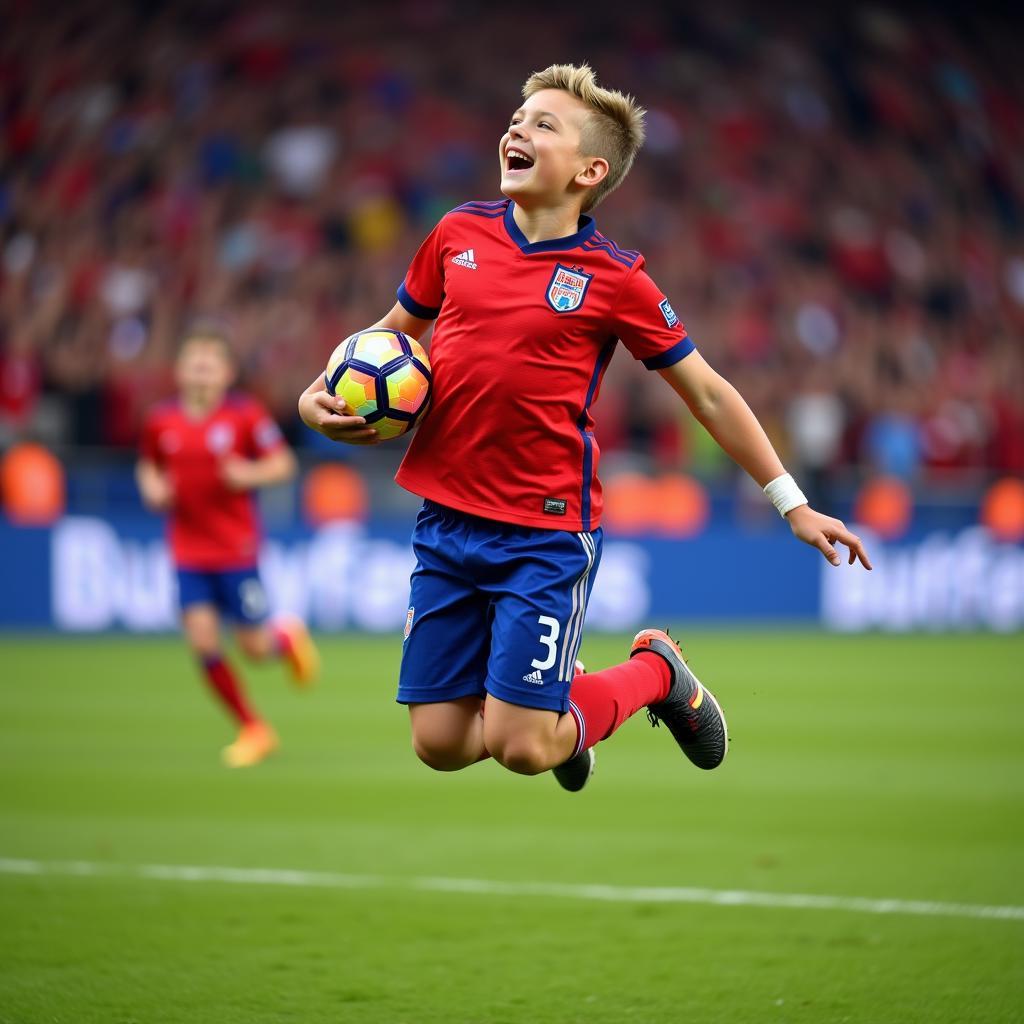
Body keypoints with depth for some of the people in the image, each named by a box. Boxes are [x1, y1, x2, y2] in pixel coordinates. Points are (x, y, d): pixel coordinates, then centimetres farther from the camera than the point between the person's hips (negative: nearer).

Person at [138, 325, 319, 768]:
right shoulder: (161, 421, 0)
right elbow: (147, 466, 17)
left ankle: (288, 637, 39)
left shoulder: (245, 414, -9)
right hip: (189, 552, 3)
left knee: (254, 647, -1)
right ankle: (252, 729, 9)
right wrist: (152, 488, -4)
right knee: (202, 640, -8)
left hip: (236, 548, -3)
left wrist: (251, 475, -22)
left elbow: (283, 463, -4)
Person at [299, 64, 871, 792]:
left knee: (521, 749, -9)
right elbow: (390, 337, 20)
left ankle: (656, 671, 19)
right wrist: (319, 397, 2)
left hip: (546, 533, -4)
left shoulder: (615, 279, -6)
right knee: (439, 744, 2)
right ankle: (556, 693, 34)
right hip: (446, 520, 4)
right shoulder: (460, 234, 4)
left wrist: (793, 504, 2)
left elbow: (709, 393, 2)